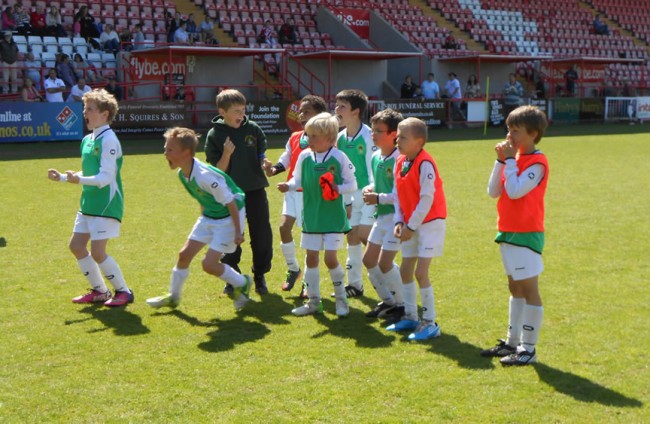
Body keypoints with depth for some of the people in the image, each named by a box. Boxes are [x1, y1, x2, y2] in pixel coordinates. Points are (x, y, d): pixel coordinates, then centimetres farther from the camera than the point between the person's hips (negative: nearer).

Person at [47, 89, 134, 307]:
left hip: (106, 205, -9)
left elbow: (106, 177, -23)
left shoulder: (108, 140, -16)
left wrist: (79, 180, -34)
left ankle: (123, 291, 7)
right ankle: (100, 291, 23)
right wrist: (62, 177, 14)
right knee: (76, 245, 10)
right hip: (89, 203, 9)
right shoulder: (87, 140, 11)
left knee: (97, 251, -11)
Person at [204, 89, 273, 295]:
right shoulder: (214, 135, -5)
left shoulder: (253, 129, 0)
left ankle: (260, 276, 22)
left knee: (262, 237, 4)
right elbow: (218, 171, -6)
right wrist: (226, 154, -23)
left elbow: (262, 156, 9)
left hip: (255, 190, 2)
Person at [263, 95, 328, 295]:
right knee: (284, 227, -7)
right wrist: (274, 169, -5)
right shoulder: (294, 138, 9)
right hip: (293, 191, 5)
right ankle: (293, 269, 16)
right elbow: (286, 160, 13)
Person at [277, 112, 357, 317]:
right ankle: (313, 301, 21)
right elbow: (298, 180, 9)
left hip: (333, 217, -4)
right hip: (311, 216, 4)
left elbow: (352, 184, -4)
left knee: (330, 257, -7)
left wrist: (338, 188, -22)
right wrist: (288, 186, -11)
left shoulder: (339, 157, -10)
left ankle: (341, 298, 15)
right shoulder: (304, 156, 0)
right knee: (311, 257, 8)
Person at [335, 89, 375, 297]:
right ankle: (355, 284, 19)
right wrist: (347, 201, 9)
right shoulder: (341, 138, 5)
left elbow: (374, 169, -17)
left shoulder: (368, 136, -18)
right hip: (354, 194, 7)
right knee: (352, 235, 9)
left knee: (364, 234, -14)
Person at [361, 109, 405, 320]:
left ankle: (402, 305, 10)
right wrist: (370, 189, 1)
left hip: (396, 216, -9)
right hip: (381, 216, 9)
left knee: (385, 263, -10)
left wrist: (379, 198, -21)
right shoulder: (375, 157, 7)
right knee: (369, 259, 12)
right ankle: (388, 301, 28)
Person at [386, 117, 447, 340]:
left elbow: (427, 199, -21)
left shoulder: (425, 164, -19)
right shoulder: (400, 163, 5)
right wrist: (399, 222, -3)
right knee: (405, 269, 12)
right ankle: (410, 316, 26)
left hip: (430, 222, -8)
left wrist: (411, 226, -17)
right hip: (410, 224, 8)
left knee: (420, 272, -11)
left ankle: (430, 323, -1)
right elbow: (398, 195, 9)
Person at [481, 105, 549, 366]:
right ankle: (512, 342, 25)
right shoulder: (514, 157, 11)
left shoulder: (537, 162, -13)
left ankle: (528, 349, 2)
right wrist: (501, 161, -3)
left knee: (528, 289, -3)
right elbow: (493, 192, 5)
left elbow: (515, 191, -25)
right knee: (515, 288, 16)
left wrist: (509, 160, -17)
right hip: (508, 232, 9)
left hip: (526, 234, -9)